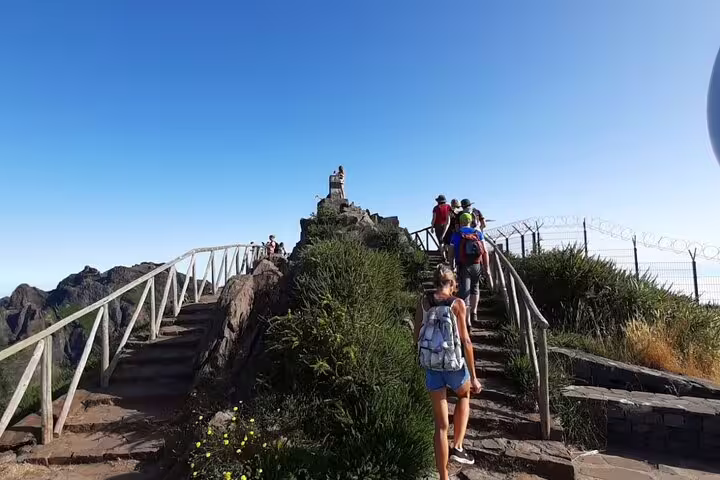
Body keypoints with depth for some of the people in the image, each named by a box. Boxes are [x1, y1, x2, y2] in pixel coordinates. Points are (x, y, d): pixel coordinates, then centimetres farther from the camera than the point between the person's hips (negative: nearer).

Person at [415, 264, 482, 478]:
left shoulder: (423, 302, -1)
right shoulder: (457, 304, -11)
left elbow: (417, 337, 5)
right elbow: (465, 341, -12)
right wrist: (473, 377, -6)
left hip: (431, 366, 3)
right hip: (454, 365, -2)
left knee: (440, 424, 14)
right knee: (464, 395, 33)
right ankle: (457, 447, 24)